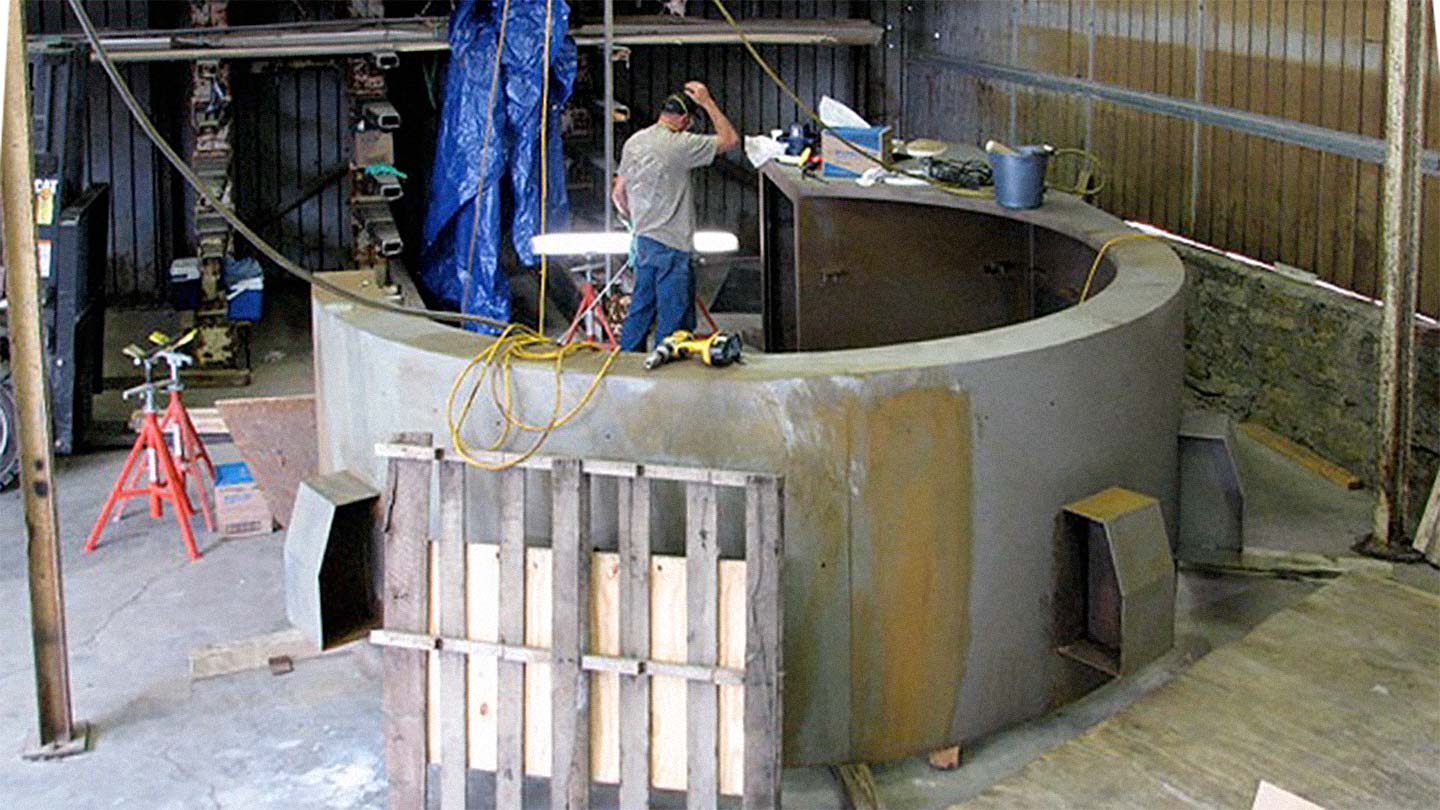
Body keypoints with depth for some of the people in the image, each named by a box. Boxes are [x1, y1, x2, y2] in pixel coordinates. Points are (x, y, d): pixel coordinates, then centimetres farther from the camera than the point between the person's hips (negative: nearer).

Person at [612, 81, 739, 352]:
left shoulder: (633, 142, 7)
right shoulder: (679, 145, -17)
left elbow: (618, 194, 13)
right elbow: (731, 139, -10)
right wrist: (708, 103, -4)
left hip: (642, 240, 8)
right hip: (671, 246, -8)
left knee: (641, 308, 18)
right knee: (673, 319, 1)